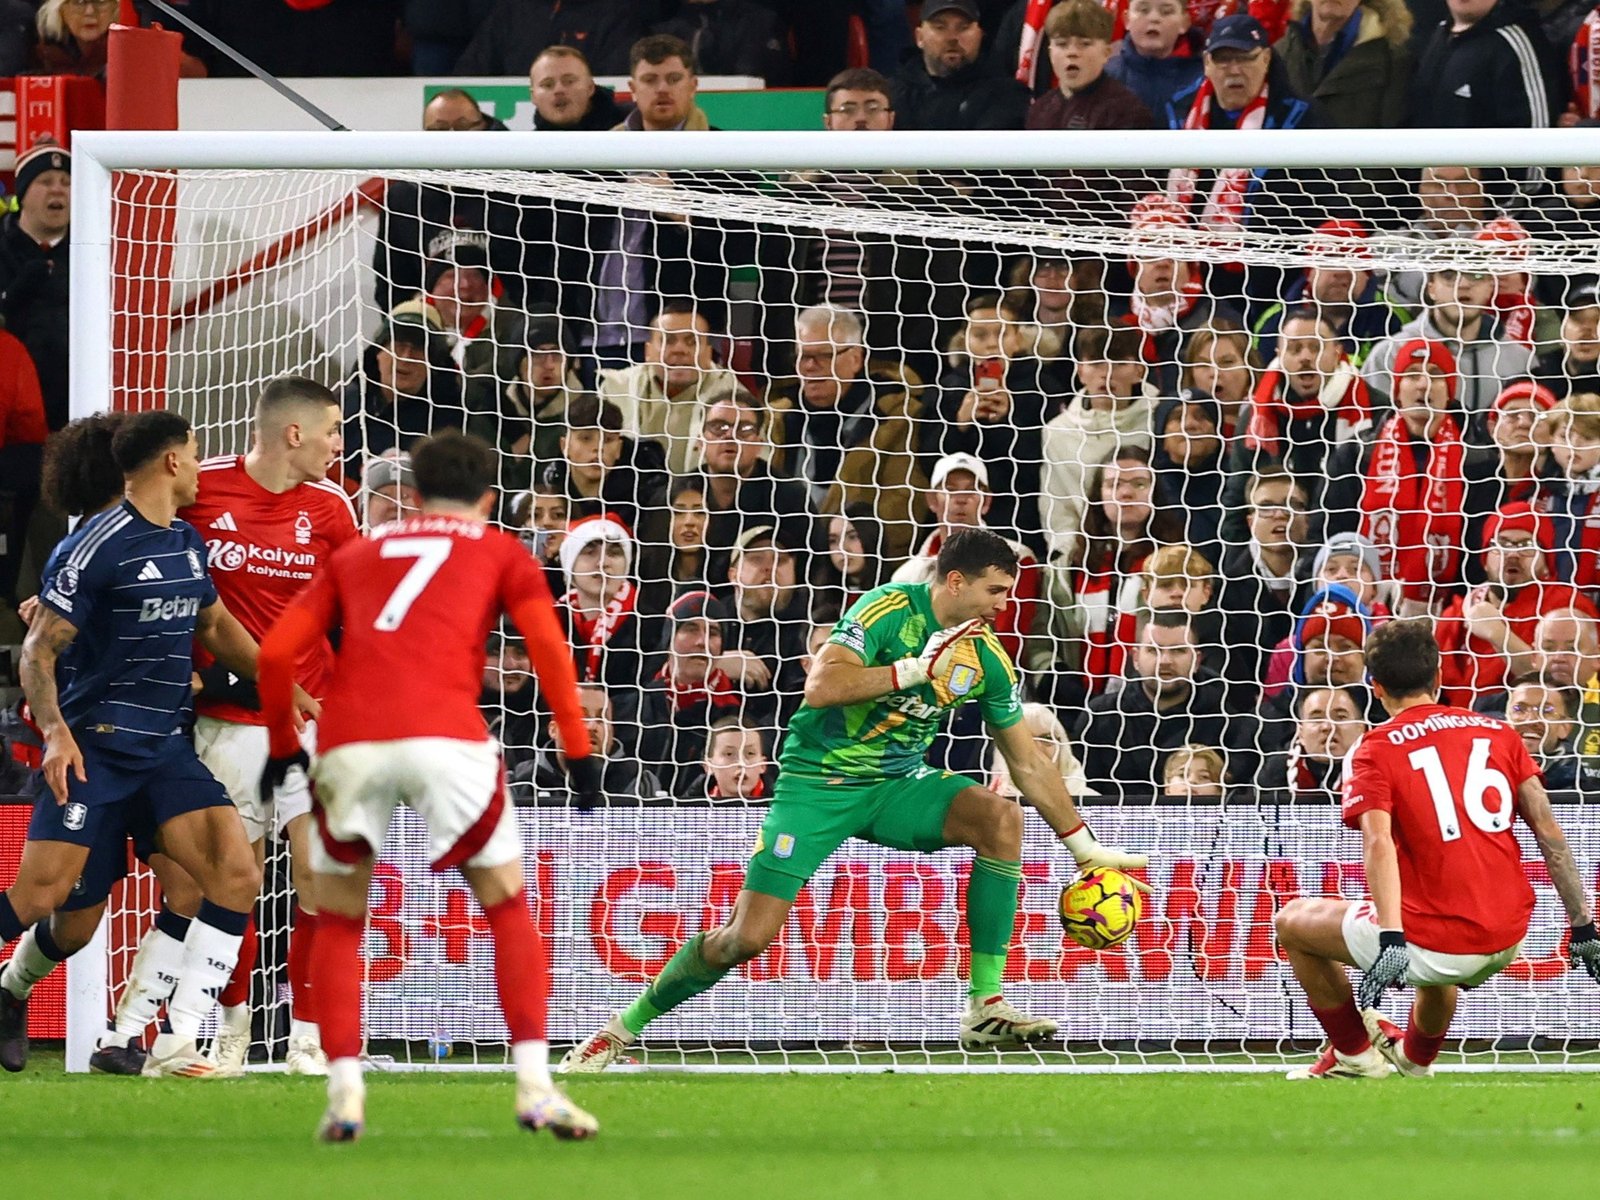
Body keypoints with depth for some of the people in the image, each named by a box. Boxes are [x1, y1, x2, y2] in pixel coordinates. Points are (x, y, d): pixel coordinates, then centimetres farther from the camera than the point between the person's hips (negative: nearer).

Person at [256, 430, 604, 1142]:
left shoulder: (354, 556, 27)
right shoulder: (501, 554, 21)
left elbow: (277, 652, 18)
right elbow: (547, 646, 6)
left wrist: (282, 747, 29)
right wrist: (578, 751, 7)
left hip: (348, 747, 2)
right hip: (445, 737, -2)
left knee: (338, 924, 18)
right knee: (508, 909, 13)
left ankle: (344, 1095, 5)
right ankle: (534, 1088, 2)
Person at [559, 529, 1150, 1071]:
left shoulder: (987, 657, -1)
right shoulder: (890, 610, -18)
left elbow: (1029, 763, 9)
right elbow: (819, 687, -31)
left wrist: (1085, 847, 9)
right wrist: (917, 669, -31)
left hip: (898, 783, 5)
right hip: (818, 781, -5)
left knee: (1001, 817, -23)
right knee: (749, 936, -14)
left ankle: (986, 1007, -19)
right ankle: (624, 1027, 9)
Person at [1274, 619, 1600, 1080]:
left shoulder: (1375, 751, -2)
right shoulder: (1499, 732, 10)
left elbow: (1378, 843, -18)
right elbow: (1549, 830, 5)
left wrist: (1390, 939, -28)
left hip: (1435, 944, -6)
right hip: (1508, 941, 6)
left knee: (1292, 921, 18)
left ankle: (1355, 1053, 26)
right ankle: (1416, 1060, 54)